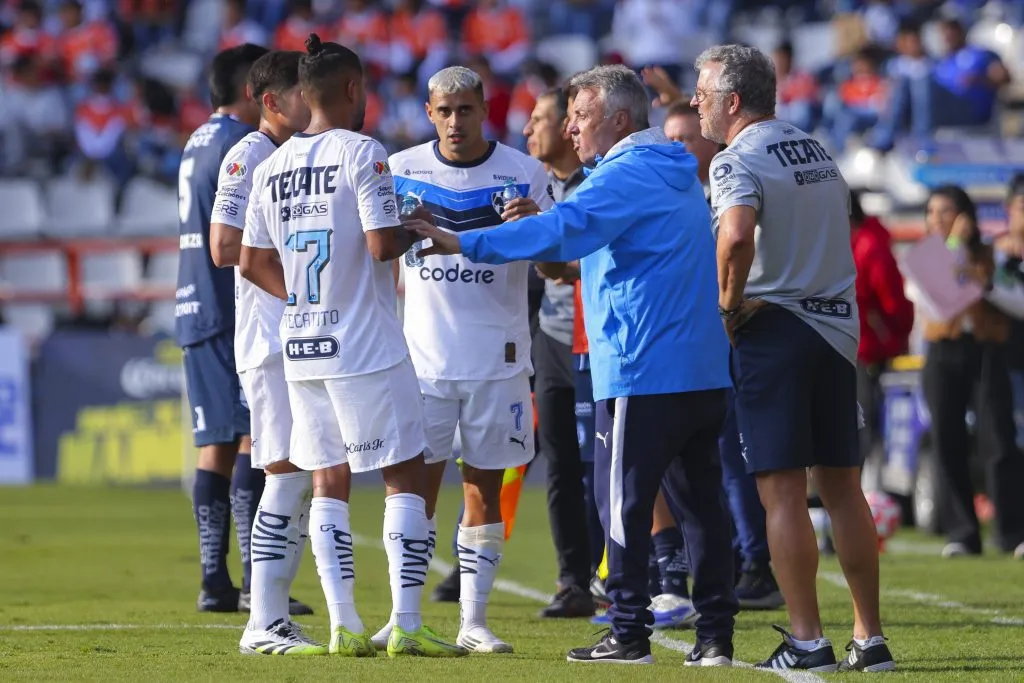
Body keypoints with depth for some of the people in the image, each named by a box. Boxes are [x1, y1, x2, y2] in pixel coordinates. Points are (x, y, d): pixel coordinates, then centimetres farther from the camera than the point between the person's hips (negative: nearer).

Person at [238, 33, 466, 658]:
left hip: (302, 347, 6)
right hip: (366, 348, -6)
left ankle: (344, 624, 5)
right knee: (405, 477, 1)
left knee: (329, 481, 10)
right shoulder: (362, 153, -11)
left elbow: (253, 262, 13)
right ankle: (406, 624, -4)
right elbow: (383, 244, -18)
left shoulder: (274, 166, 9)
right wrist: (414, 231, 1)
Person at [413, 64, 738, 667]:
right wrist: (543, 225, 18)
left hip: (642, 373, -9)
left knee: (624, 502, -2)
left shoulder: (625, 175, -11)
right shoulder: (678, 175, 19)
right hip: (704, 370, 9)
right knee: (701, 499, 8)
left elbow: (564, 229, -23)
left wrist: (465, 244, -25)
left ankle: (630, 633, -1)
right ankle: (716, 633, 8)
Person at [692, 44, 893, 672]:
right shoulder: (818, 151, 14)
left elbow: (737, 236, -28)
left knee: (783, 492, -4)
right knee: (843, 486, 11)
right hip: (838, 326, 7)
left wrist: (730, 304, -14)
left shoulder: (739, 161, -11)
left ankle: (807, 640, -6)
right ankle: (871, 638, 12)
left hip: (772, 332, -7)